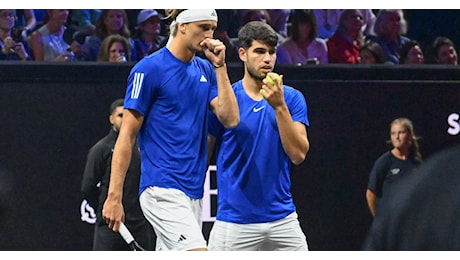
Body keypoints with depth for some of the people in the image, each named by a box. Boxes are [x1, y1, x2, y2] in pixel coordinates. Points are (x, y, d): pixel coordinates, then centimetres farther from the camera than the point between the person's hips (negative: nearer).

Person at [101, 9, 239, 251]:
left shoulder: (206, 70, 14)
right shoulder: (149, 69, -6)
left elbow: (230, 119, 3)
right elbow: (126, 135, -6)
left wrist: (220, 66, -2)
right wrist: (114, 196, -9)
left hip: (193, 192, 7)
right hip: (163, 190, -7)